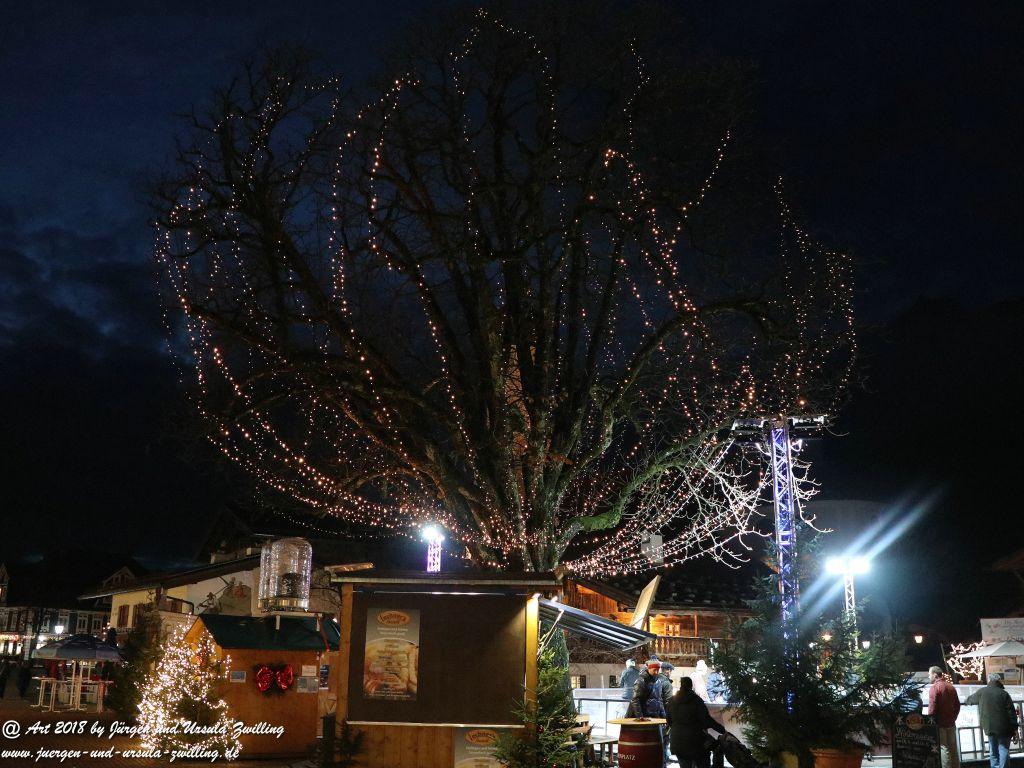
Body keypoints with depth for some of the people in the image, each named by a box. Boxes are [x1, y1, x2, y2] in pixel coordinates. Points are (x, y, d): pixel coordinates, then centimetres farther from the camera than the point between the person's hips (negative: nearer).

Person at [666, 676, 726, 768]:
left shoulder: (672, 701, 5)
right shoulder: (696, 700, -9)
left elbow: (669, 721, 12)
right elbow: (707, 720, -13)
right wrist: (722, 730, -8)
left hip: (677, 741, 4)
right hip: (695, 740, -4)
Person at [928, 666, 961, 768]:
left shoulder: (935, 687, -14)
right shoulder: (951, 686, 9)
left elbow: (932, 707, -18)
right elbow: (957, 705, 15)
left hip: (940, 724, -7)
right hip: (951, 723, 7)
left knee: (944, 748, -3)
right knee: (953, 747, 14)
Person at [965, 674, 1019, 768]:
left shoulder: (982, 692, 3)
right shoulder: (1004, 693, -5)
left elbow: (970, 699, 21)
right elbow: (1011, 712, -6)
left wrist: (967, 701, 45)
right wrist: (1014, 728, -1)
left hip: (989, 727, 3)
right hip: (1004, 728, -3)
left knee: (993, 750, 14)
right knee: (1004, 749, 1)